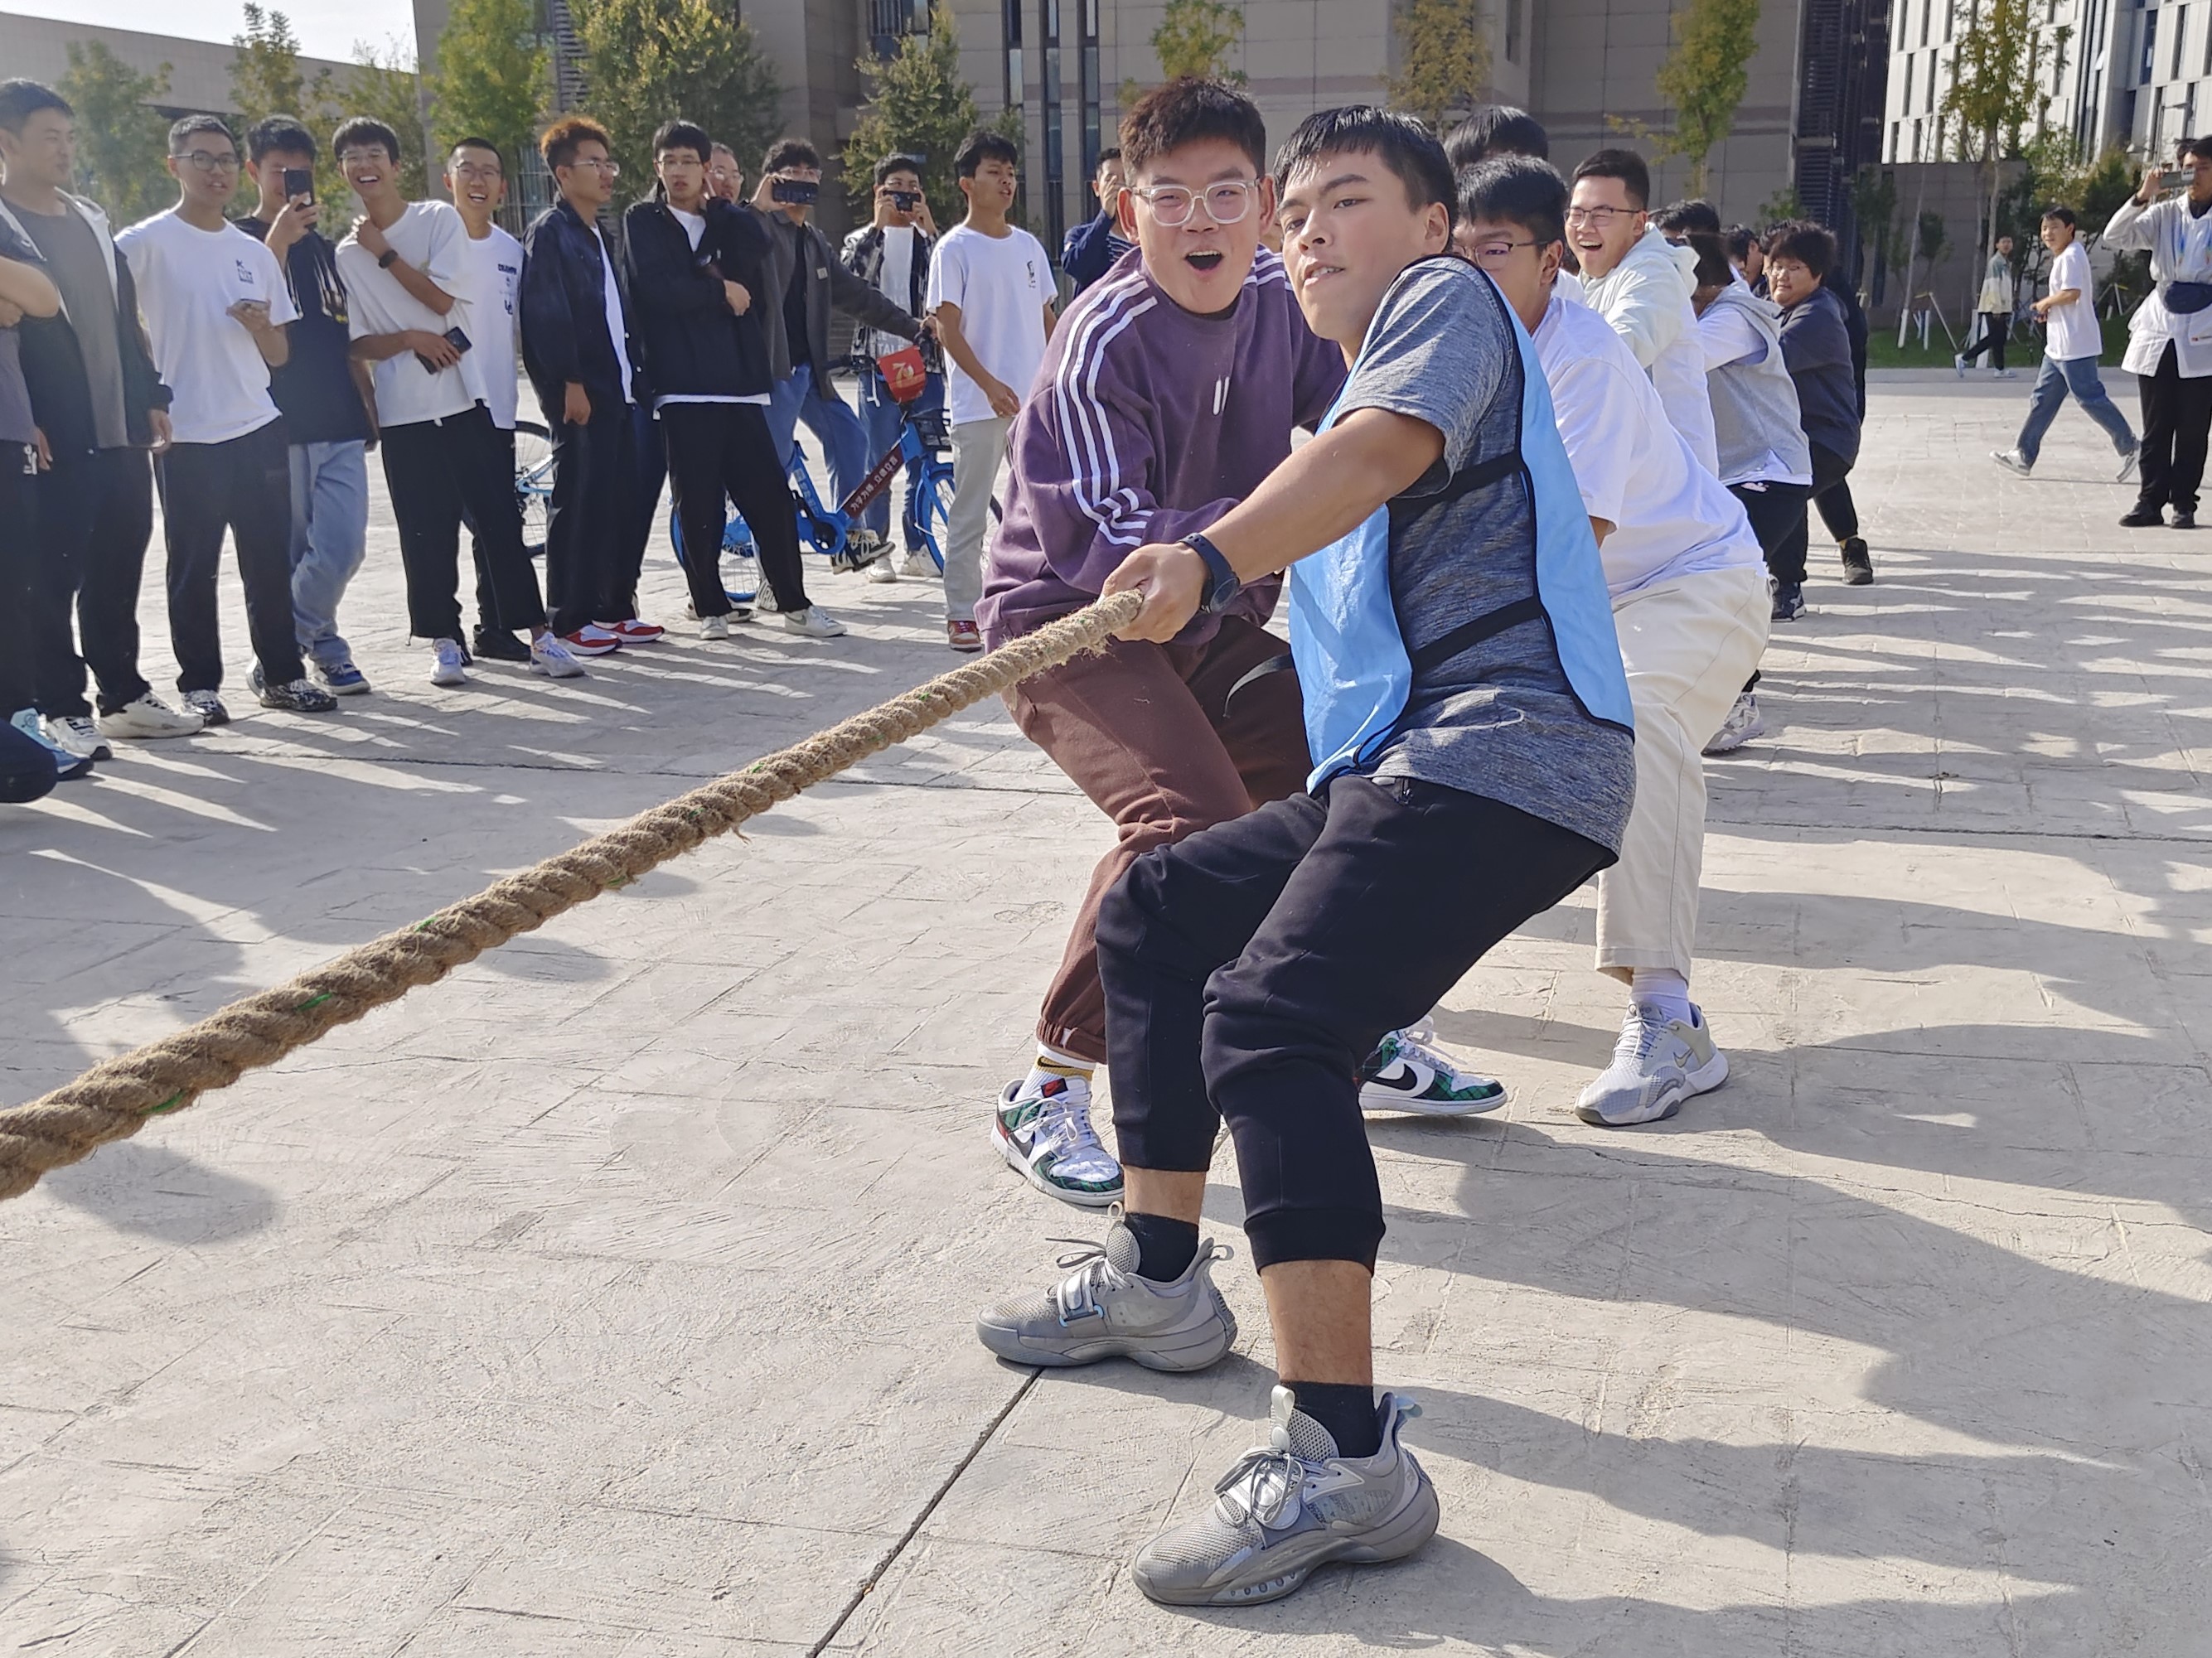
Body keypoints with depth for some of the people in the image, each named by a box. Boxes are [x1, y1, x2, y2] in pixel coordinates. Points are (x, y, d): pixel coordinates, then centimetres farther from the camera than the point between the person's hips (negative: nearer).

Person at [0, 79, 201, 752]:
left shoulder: (93, 220, 17)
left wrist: (151, 397, 15)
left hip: (120, 431, 7)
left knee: (118, 571, 12)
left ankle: (125, 696, 22)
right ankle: (62, 710, 6)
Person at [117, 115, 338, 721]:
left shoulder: (255, 253, 12)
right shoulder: (147, 243, -4)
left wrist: (261, 326, -6)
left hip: (259, 430, 5)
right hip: (186, 437, -4)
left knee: (271, 560, 7)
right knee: (194, 567, 2)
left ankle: (281, 674, 16)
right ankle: (199, 684, 10)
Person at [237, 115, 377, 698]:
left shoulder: (324, 248, 19)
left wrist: (369, 404, 20)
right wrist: (278, 241, -20)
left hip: (340, 425, 5)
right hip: (278, 425, -5)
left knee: (344, 548, -3)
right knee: (287, 556, -1)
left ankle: (288, 644, 16)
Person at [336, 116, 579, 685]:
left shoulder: (440, 219, 3)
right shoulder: (347, 255, 9)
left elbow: (442, 297, -7)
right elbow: (357, 345, 6)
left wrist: (385, 254, -5)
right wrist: (410, 339, -11)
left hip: (465, 397, -2)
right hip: (401, 411, 2)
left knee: (500, 519, -1)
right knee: (426, 535, 2)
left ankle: (539, 636, 3)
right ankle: (444, 642, 12)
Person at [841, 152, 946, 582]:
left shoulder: (928, 239, 14)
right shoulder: (864, 239, 11)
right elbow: (849, 276, -12)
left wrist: (929, 228, -13)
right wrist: (878, 225, -14)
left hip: (925, 361, 2)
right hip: (878, 360, -2)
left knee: (924, 460, 4)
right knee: (879, 460, -1)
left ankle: (917, 548, 13)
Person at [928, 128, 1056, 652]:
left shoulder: (1029, 246, 13)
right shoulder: (954, 249, -3)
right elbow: (948, 329, -9)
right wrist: (990, 385, -19)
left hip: (1035, 401, 6)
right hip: (979, 405, -5)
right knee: (969, 512, -1)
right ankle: (961, 615, 4)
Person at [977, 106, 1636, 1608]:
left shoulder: (1446, 297, 2)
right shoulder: (1352, 391, 31)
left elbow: (1386, 445, -20)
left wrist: (1212, 557, -35)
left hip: (1505, 750, -10)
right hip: (1400, 763, 10)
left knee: (1274, 1016, -26)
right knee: (1160, 913, 15)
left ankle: (1345, 1455, -29)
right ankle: (1160, 1278, 24)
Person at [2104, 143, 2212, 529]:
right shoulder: (2166, 214, 7)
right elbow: (2115, 238, -3)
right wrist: (2142, 196, -14)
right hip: (2158, 332, 2)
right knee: (2155, 427, 5)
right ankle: (2150, 500, 9)